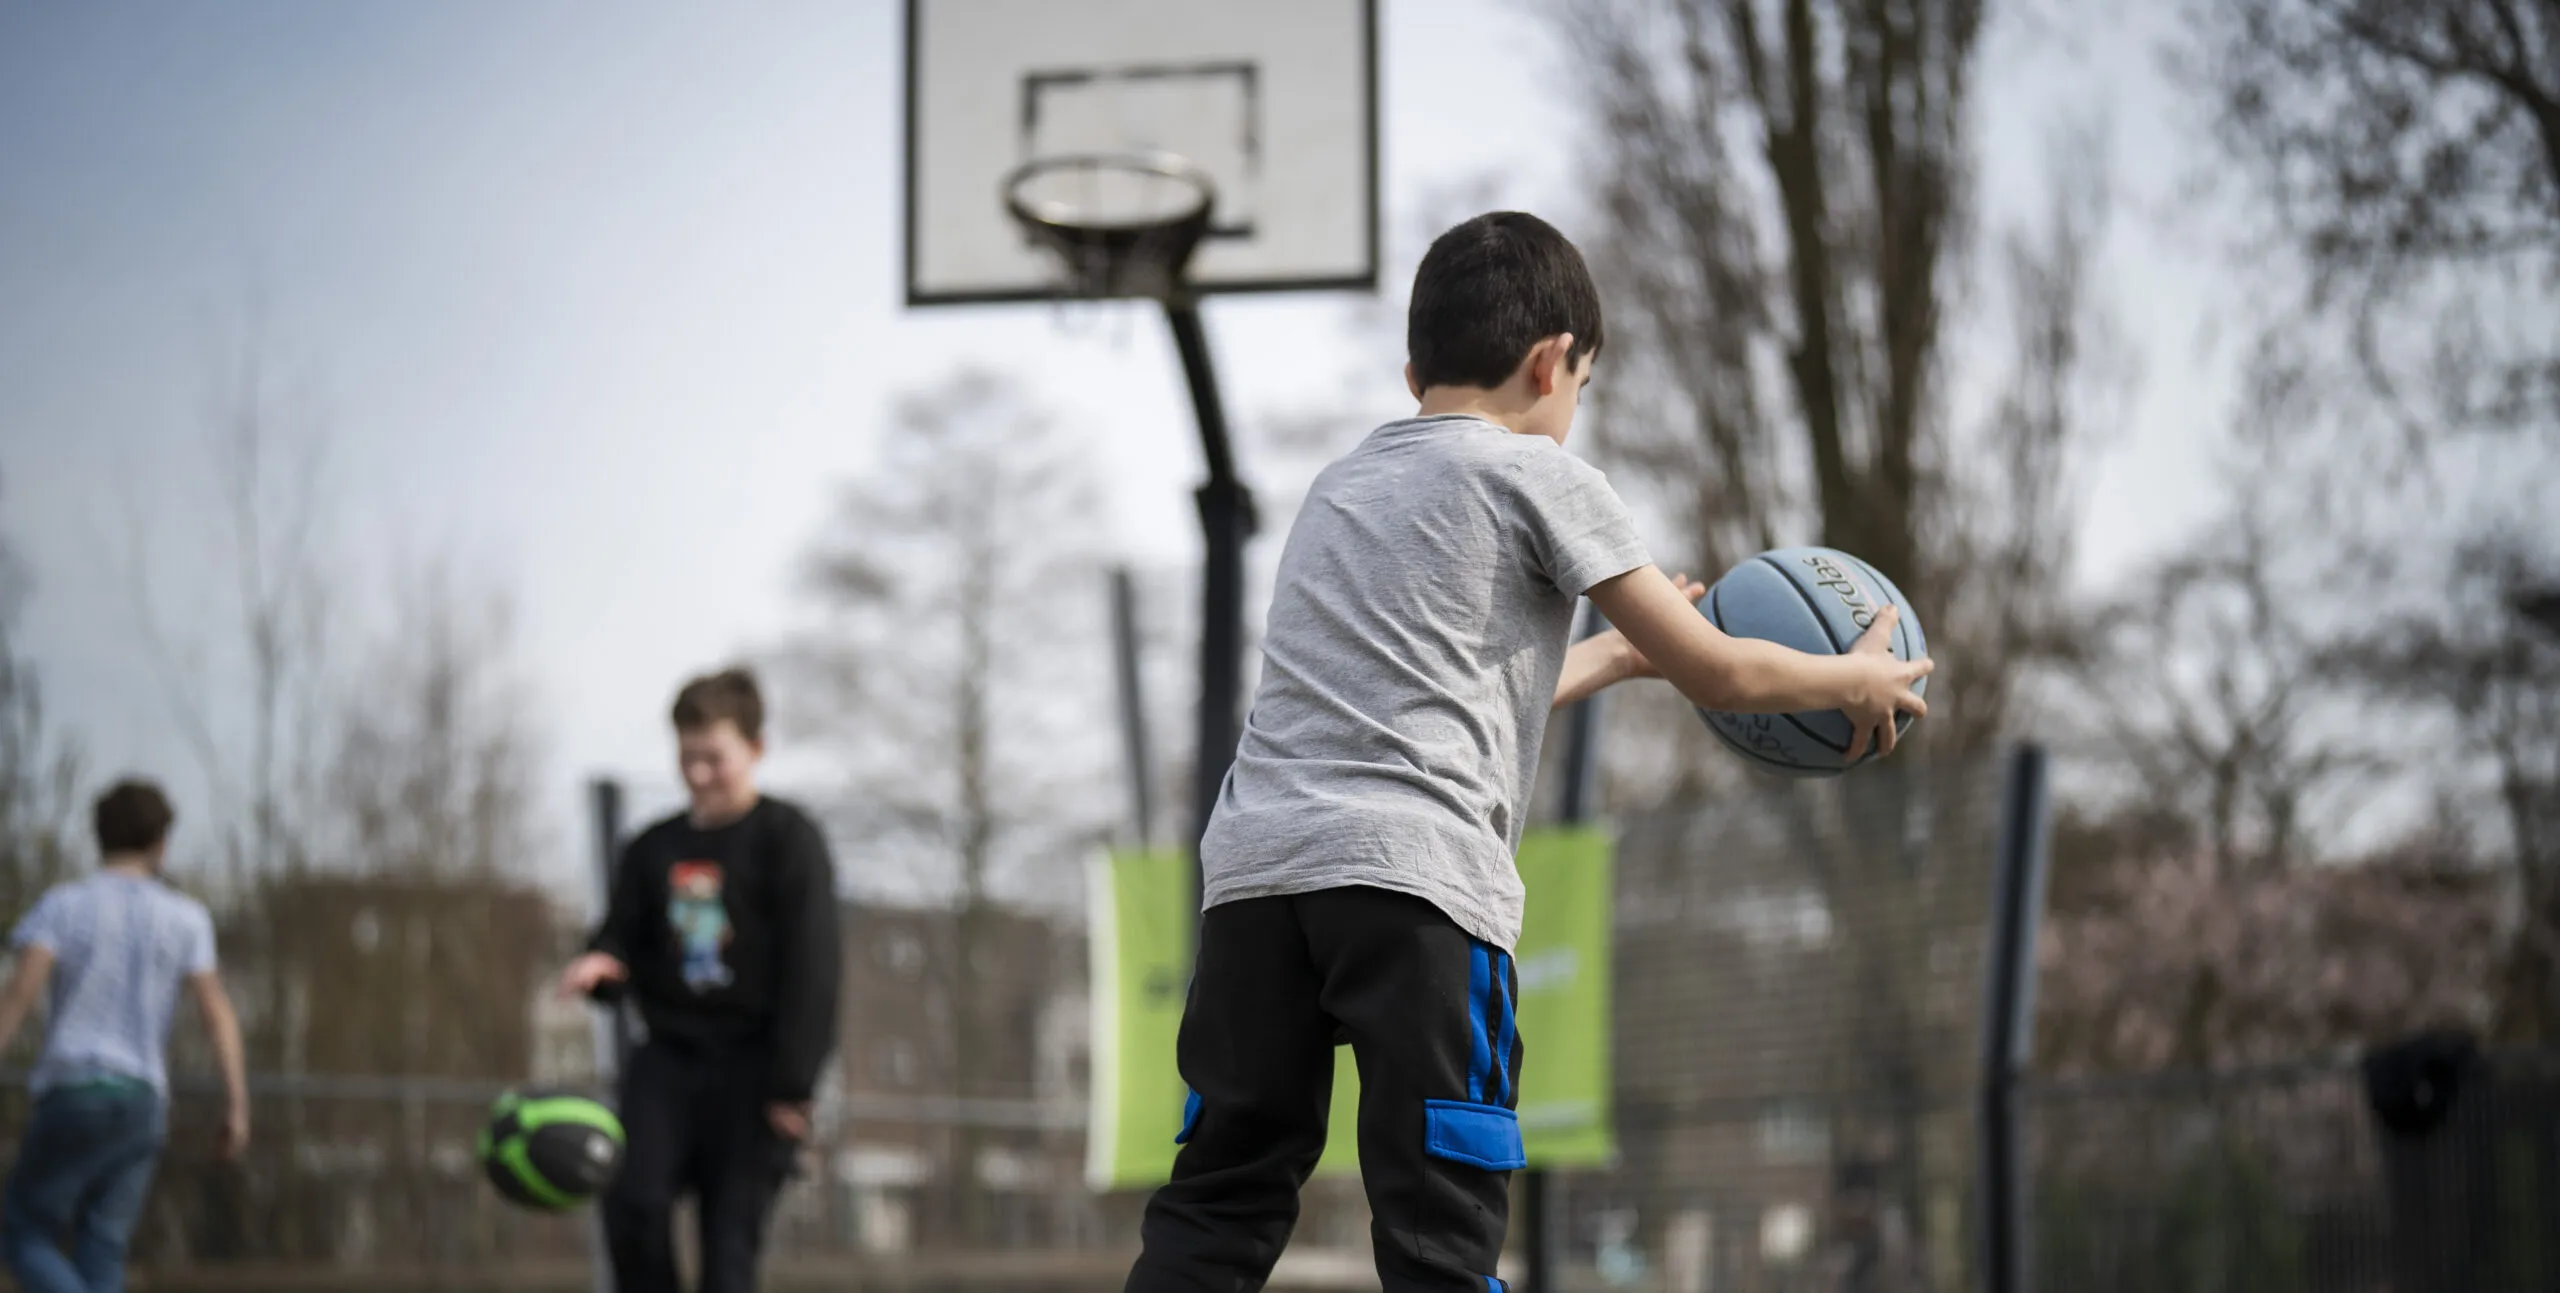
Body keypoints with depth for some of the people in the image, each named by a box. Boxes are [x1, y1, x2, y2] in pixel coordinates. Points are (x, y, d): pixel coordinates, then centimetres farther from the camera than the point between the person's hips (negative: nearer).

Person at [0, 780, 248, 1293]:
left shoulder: (62, 905, -2)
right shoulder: (184, 917, 5)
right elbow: (217, 1009, -2)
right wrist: (237, 1106, -2)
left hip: (74, 1098, -3)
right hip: (144, 1103, 3)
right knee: (98, 1251, 8)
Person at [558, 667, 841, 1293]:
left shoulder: (788, 839, -3)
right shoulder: (652, 850, 13)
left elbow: (810, 964, -8)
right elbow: (624, 942, 18)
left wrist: (792, 1086, -13)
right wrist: (600, 966, -9)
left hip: (752, 1067, -4)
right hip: (670, 1056, 4)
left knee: (730, 1237, -6)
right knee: (633, 1203, -18)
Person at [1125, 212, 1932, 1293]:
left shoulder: (1339, 487, 29)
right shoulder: (1538, 476, 9)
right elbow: (1717, 676, 11)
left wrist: (1613, 653, 50)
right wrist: (1857, 679, 29)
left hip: (1252, 865, 6)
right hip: (1413, 877, -6)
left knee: (1217, 1205, 8)